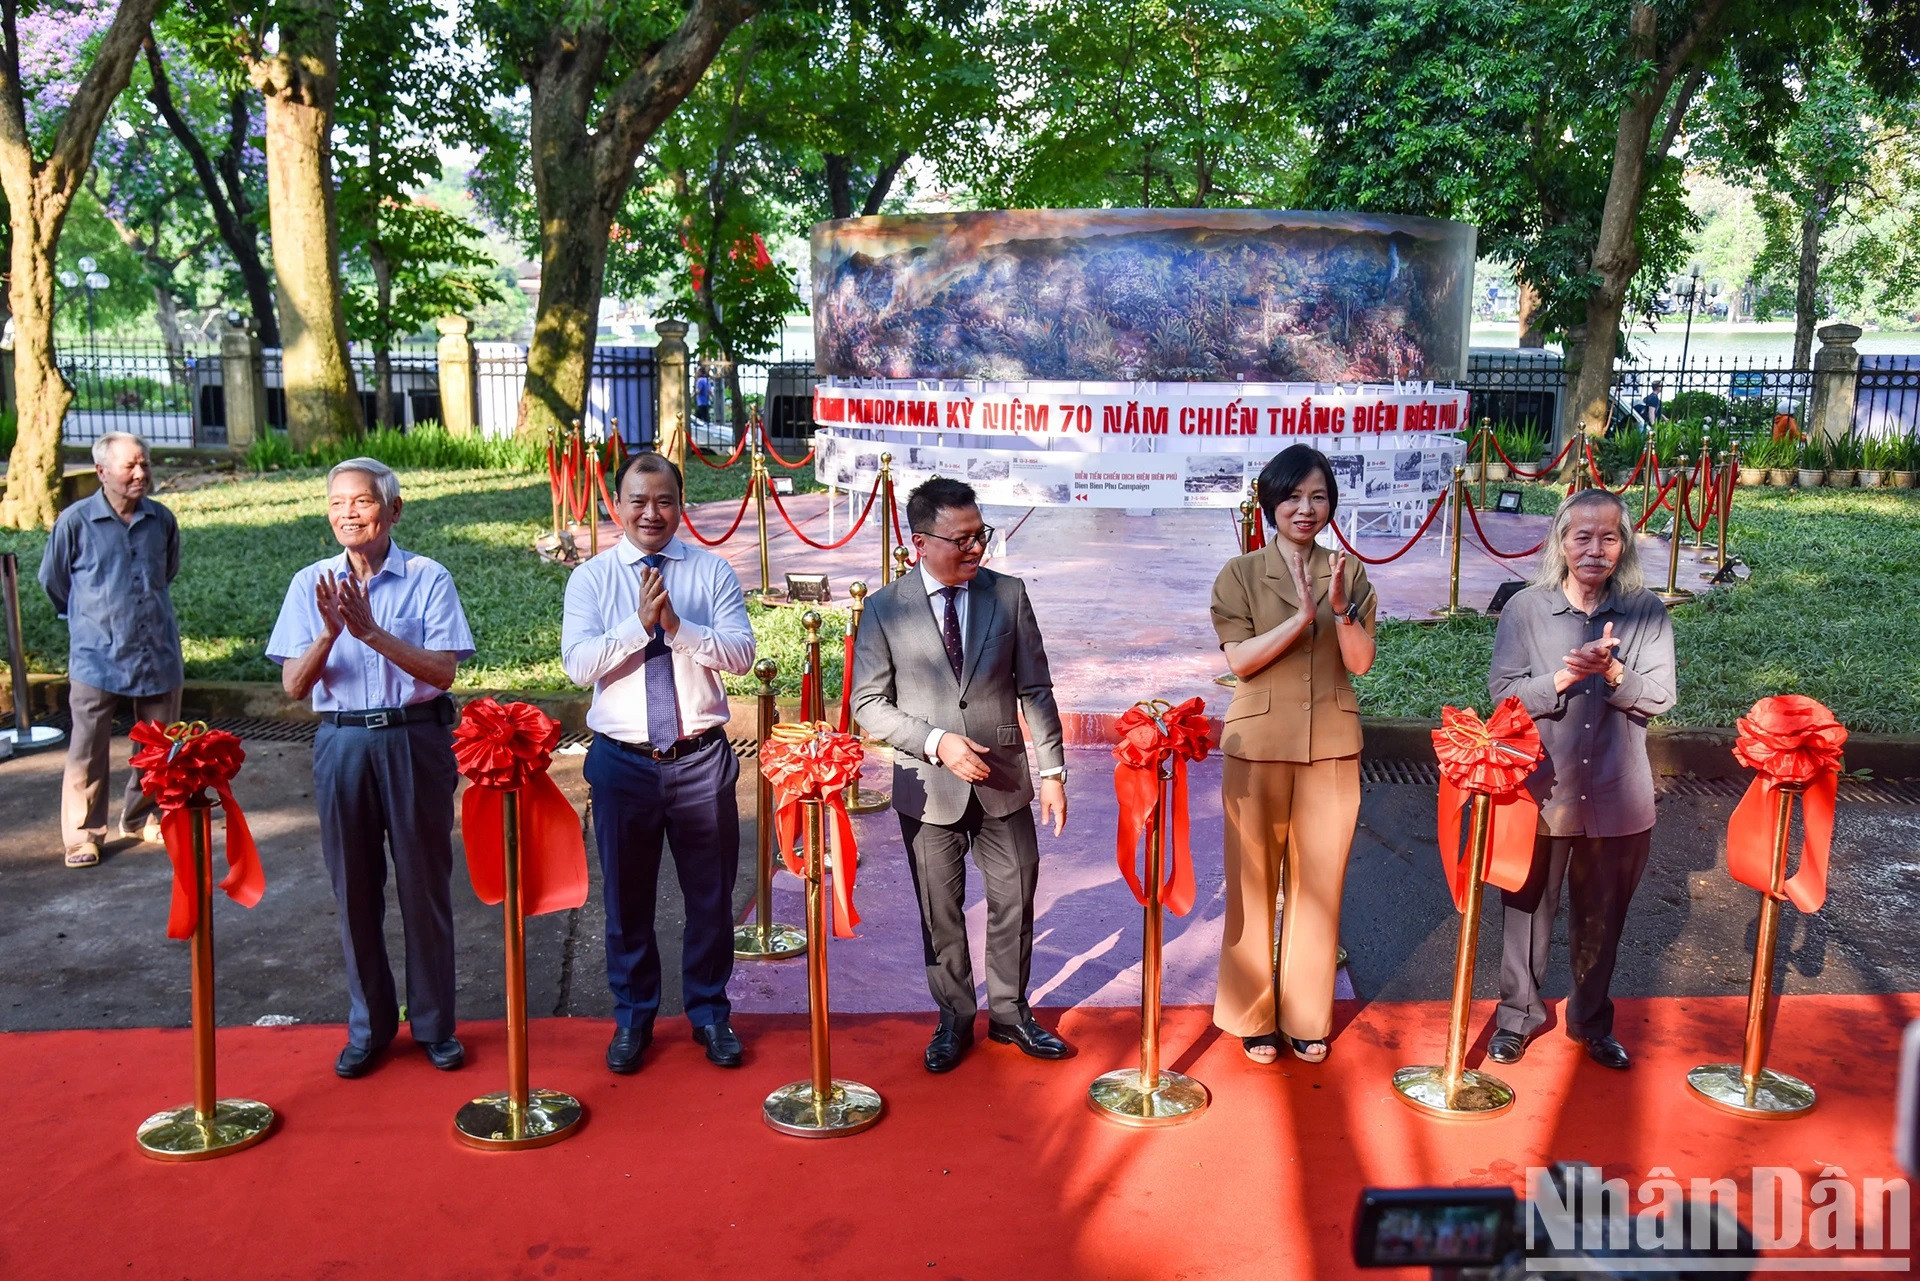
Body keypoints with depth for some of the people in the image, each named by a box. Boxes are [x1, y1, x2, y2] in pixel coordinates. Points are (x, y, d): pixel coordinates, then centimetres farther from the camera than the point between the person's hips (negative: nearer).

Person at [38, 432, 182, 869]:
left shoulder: (162, 520, 1)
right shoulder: (75, 521, -9)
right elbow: (53, 581, 8)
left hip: (158, 654, 4)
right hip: (97, 657, -3)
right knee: (88, 753, 1)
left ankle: (142, 819, 30)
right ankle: (83, 834, 14)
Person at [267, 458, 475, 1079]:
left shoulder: (428, 578, -3)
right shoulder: (311, 584, 5)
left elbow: (443, 671, -12)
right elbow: (294, 684, -1)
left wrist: (372, 632, -21)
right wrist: (330, 633, -18)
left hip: (416, 740, -2)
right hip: (343, 742, 3)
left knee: (425, 884, 5)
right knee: (355, 888, 10)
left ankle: (434, 1023, 20)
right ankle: (369, 1026, 25)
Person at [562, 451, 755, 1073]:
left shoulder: (712, 571, 2)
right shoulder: (591, 579, 2)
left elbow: (741, 653, -9)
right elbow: (578, 664, -11)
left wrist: (677, 626, -21)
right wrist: (640, 624, -21)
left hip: (701, 759, 0)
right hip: (622, 760, 0)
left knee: (711, 894, 10)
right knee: (627, 898, 12)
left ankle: (710, 1013, 28)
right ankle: (632, 1017, 30)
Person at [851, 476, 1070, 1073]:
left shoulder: (1009, 595, -1)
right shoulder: (885, 608, -6)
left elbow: (1035, 689, 2)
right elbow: (869, 703, -5)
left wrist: (1052, 771, -3)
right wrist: (937, 742, -18)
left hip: (1004, 781, 2)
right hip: (929, 788, -1)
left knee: (1014, 902, 11)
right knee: (940, 913, 11)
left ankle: (1009, 1012, 31)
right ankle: (955, 1018, 30)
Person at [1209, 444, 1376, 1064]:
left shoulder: (1349, 573, 7)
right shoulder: (1241, 574, 0)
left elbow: (1361, 661, -1)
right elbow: (1239, 659, -9)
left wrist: (1341, 610, -18)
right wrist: (1302, 616, -20)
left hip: (1331, 745, 2)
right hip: (1259, 744, -2)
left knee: (1320, 880, 8)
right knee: (1255, 880, 5)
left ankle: (1307, 1015, 21)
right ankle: (1252, 1014, 18)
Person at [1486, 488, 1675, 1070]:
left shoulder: (1646, 612, 0)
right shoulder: (1525, 609, -4)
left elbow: (1660, 696, -4)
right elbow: (1502, 690, -8)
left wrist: (1612, 672, -22)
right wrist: (1564, 678, -22)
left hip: (1617, 795, 1)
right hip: (1539, 789, -1)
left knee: (1601, 917, 15)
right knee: (1528, 908, 10)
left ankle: (1592, 1021, 34)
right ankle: (1517, 1016, 29)